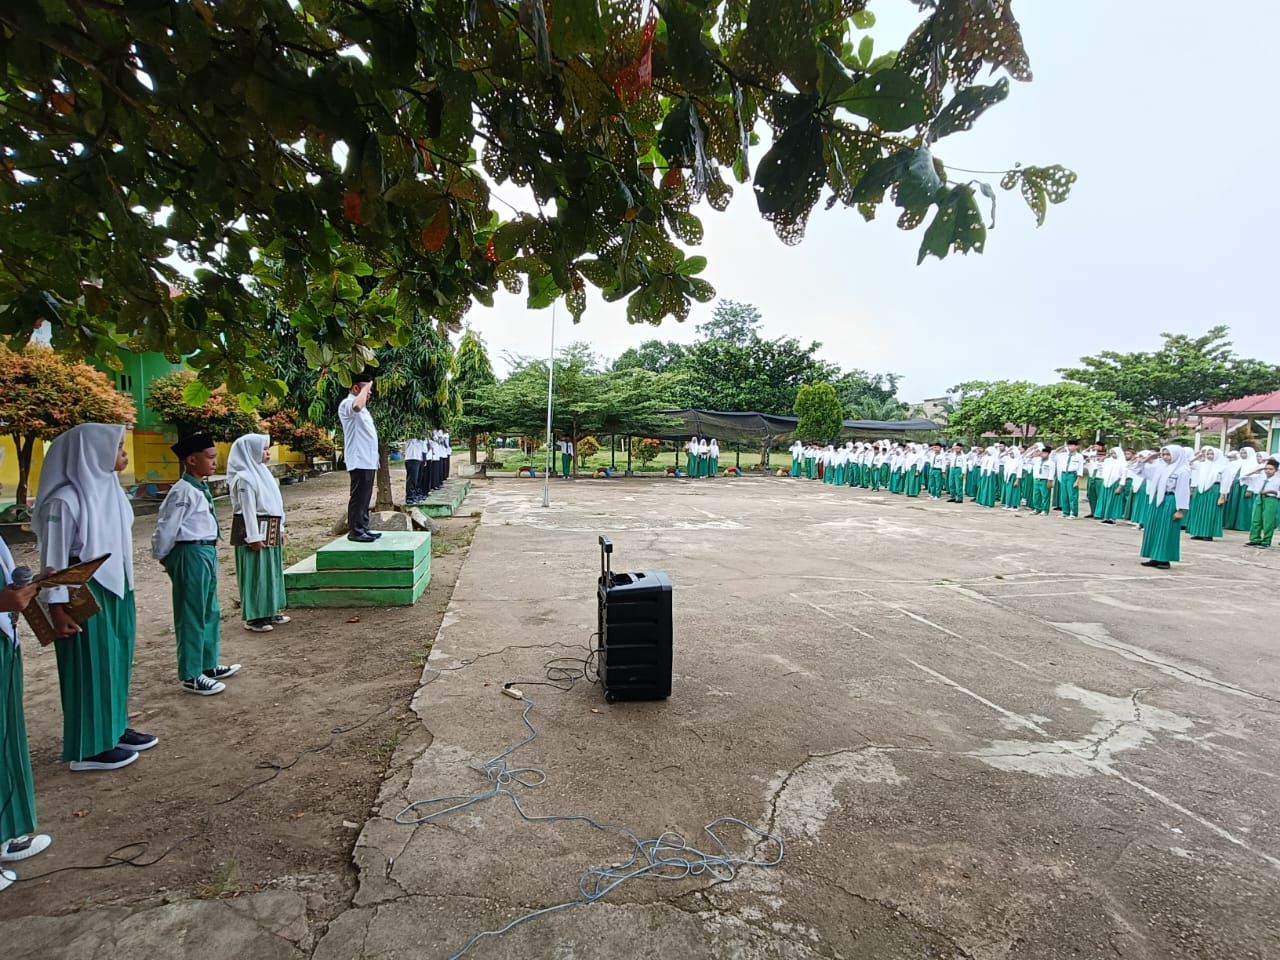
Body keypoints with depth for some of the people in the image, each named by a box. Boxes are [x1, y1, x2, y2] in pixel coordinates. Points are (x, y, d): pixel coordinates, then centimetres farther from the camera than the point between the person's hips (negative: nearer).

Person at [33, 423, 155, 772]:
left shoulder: (108, 486, 5)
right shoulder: (65, 499, -19)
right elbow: (53, 558, -16)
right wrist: (57, 608, -15)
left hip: (116, 588, 8)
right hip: (85, 593, -8)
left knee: (116, 660, 16)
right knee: (90, 665, 3)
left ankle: (115, 728, 30)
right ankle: (88, 747, 16)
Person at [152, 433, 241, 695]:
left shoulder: (202, 489, 10)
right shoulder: (183, 492, -17)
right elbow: (166, 527, -14)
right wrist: (162, 557, -2)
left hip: (207, 552, 9)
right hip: (191, 554, -9)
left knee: (210, 612, 19)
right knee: (192, 615, 1)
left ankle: (208, 665, 33)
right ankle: (191, 676, 13)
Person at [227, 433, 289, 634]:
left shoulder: (261, 471, 12)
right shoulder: (245, 478, -15)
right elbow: (248, 510, -18)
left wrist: (280, 528, 17)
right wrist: (254, 537, -20)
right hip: (255, 530, -9)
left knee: (271, 570, 14)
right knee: (256, 573, -2)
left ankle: (270, 612, 24)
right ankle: (254, 617, 6)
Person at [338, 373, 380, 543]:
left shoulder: (362, 407, 22)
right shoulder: (347, 404, -9)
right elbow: (357, 406, -36)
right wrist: (366, 387, -20)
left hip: (368, 460, 10)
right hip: (359, 461, -10)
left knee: (365, 497, 13)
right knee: (358, 497, -7)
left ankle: (363, 529, 19)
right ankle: (355, 531, -3)